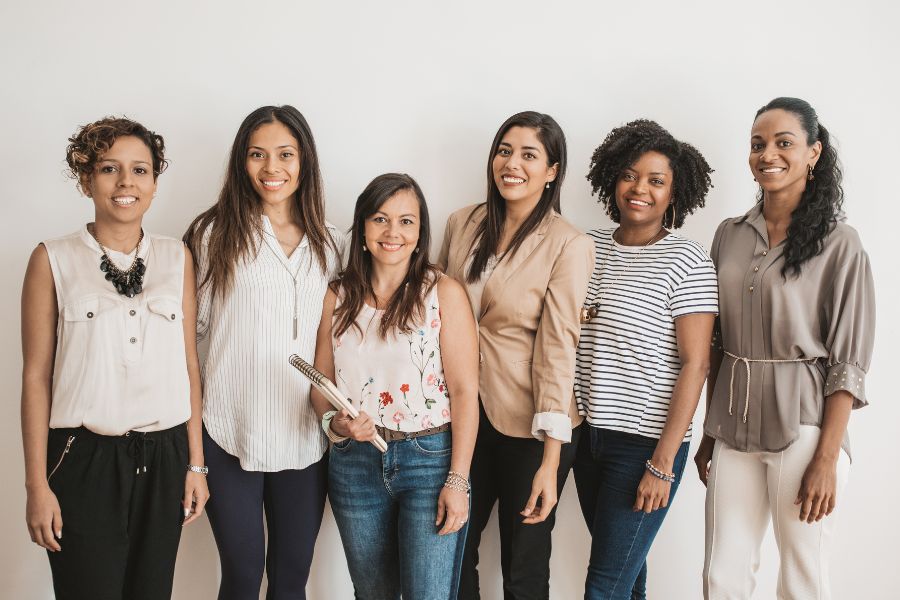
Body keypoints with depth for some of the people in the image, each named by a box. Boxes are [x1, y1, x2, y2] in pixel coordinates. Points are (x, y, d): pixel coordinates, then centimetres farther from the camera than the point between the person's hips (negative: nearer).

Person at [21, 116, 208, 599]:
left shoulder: (177, 258, 5)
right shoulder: (53, 260, -2)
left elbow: (189, 364, 7)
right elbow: (36, 375, -3)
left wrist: (195, 463, 5)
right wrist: (37, 485, -5)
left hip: (163, 456, 3)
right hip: (85, 457, -2)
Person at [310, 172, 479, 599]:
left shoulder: (444, 293, -6)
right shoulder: (337, 298, 4)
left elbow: (465, 391, -8)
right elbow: (321, 384, 10)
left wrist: (458, 480, -12)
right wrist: (336, 423, -12)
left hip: (431, 460, -3)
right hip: (355, 464, 4)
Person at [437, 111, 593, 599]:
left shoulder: (568, 245, -12)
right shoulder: (462, 224, 2)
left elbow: (557, 348, -16)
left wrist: (550, 459, -18)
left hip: (529, 429, -4)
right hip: (463, 414, 4)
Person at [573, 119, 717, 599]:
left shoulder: (687, 262, -10)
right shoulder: (589, 246, 5)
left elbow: (694, 365, -13)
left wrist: (663, 463, -15)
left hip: (645, 442, -5)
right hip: (588, 433, 5)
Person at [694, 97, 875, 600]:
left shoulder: (839, 243, -5)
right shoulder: (730, 235, 7)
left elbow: (848, 365, -8)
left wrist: (826, 460, -13)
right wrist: (709, 432, 11)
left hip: (803, 428, -4)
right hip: (734, 428, 4)